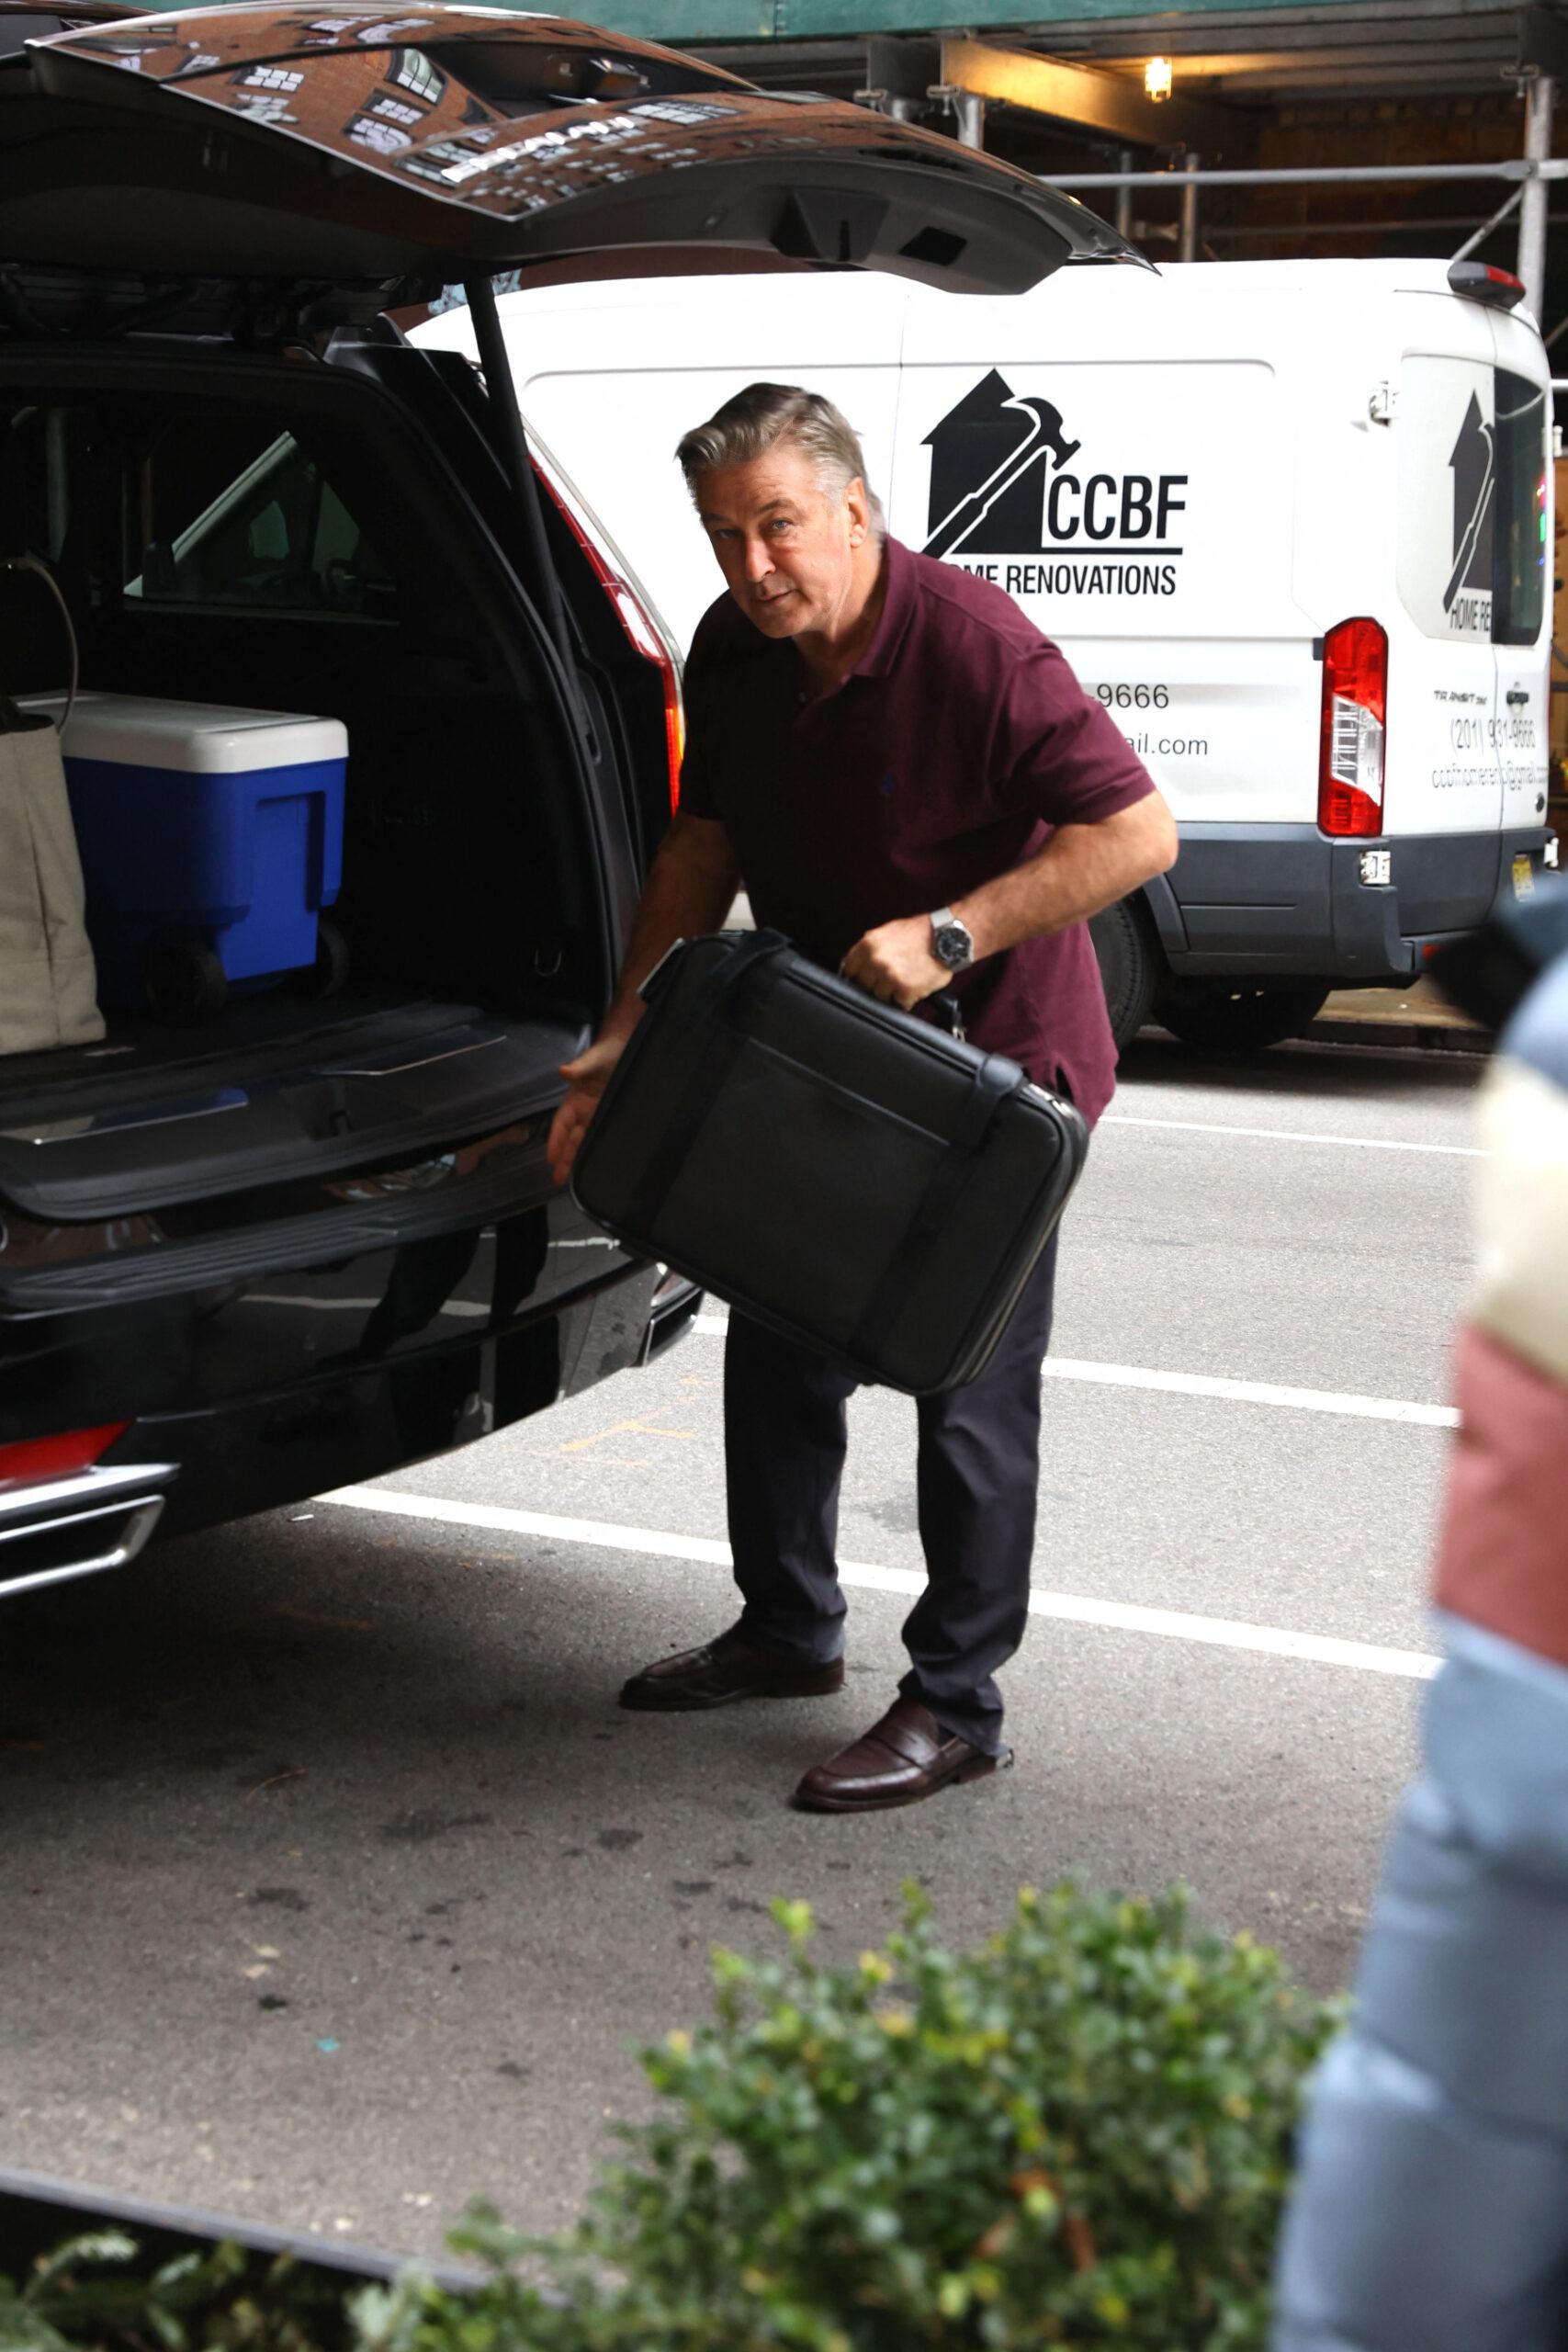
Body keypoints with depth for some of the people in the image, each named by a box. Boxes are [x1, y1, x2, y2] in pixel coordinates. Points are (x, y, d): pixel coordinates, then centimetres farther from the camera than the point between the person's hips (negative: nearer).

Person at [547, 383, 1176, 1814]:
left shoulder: (973, 647, -25)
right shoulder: (735, 654, -3)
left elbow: (1137, 832, -26)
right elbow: (704, 849, 8)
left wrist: (951, 934, -32)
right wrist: (624, 1037, 1)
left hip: (994, 1063, -7)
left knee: (971, 1385, -2)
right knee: (778, 1346, 16)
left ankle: (956, 1706, 10)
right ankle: (787, 1630, 35)